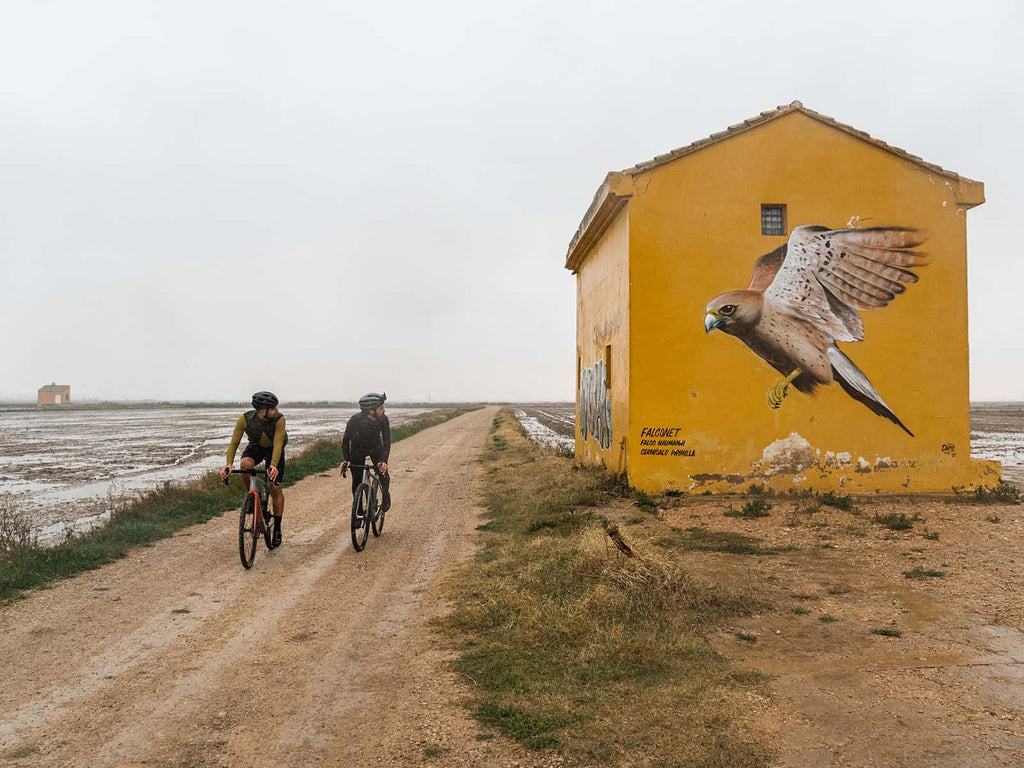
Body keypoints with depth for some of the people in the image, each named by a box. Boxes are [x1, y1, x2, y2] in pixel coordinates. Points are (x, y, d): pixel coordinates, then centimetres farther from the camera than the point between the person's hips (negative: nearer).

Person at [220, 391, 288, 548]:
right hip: (255, 447, 1)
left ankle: (277, 529, 6)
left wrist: (273, 466, -55)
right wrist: (228, 464, -43)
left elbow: (277, 444, -39)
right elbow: (234, 442, -28)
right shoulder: (245, 419, -31)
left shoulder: (279, 419, -34)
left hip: (273, 449, -1)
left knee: (275, 488, -7)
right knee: (245, 464, -34)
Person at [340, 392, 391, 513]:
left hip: (375, 448, 1)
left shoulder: (383, 420, -29)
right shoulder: (355, 420, -33)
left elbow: (386, 441, -25)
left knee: (382, 472, -15)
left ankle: (385, 496, 14)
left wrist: (384, 461, -39)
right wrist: (346, 460, -29)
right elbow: (345, 440, -19)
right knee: (357, 481, -2)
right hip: (357, 450, -1)